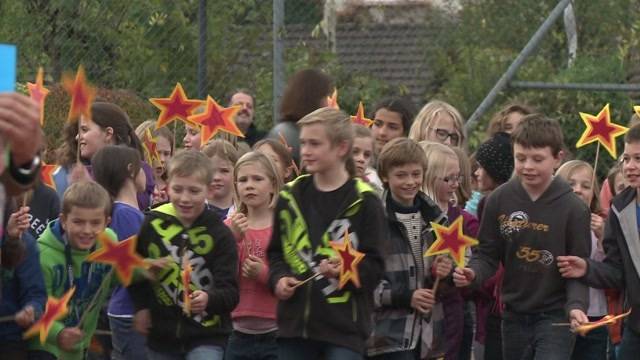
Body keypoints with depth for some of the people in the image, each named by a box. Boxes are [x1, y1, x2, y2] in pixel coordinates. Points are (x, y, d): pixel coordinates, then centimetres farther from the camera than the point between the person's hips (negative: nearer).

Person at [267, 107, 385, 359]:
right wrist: (279, 278, 0)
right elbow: (276, 251, 19)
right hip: (295, 320, 5)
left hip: (345, 326, -5)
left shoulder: (363, 202, -4)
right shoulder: (290, 197, 10)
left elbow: (375, 266, -6)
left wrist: (344, 270, -24)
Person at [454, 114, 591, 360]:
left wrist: (576, 305, -26)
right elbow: (487, 254, 3)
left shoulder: (573, 208, -11)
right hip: (514, 315, 4)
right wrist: (473, 273, -19)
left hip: (555, 316, -4)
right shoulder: (499, 200, -3)